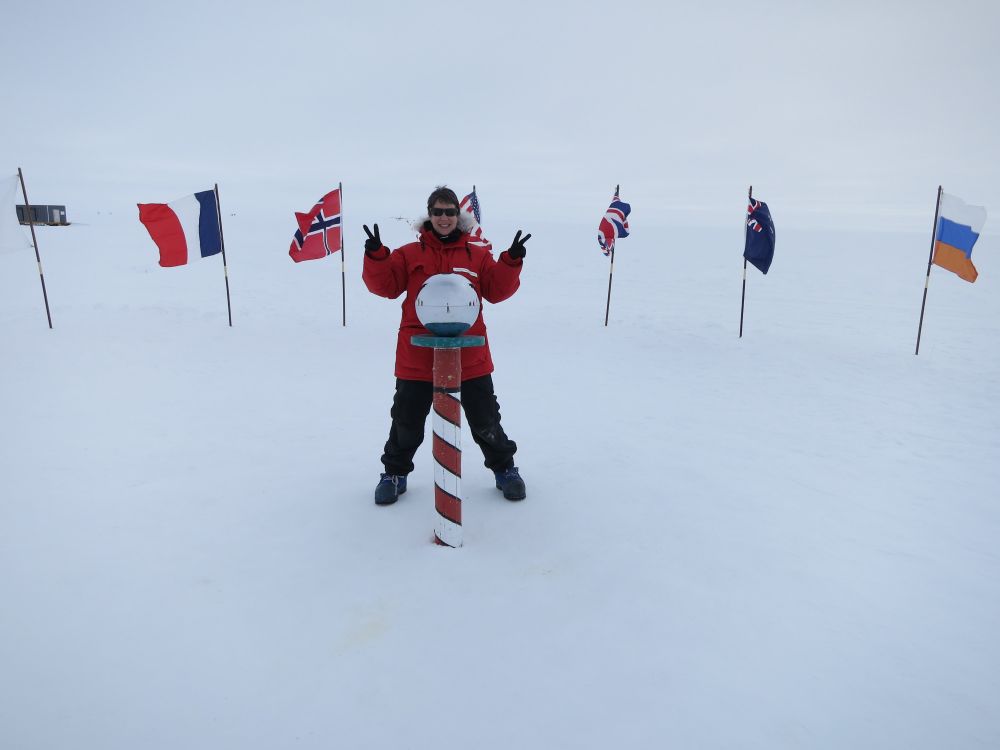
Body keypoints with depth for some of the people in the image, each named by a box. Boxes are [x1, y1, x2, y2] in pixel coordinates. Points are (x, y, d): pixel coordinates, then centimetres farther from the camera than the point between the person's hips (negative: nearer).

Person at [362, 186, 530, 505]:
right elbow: (385, 285, -2)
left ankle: (504, 467, 33)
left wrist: (511, 262, -13)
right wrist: (376, 256, -17)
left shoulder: (477, 254, 5)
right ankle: (395, 472, 33)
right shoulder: (409, 254, 3)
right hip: (418, 354, 0)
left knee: (485, 418, 13)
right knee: (407, 419, 12)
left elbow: (497, 290, 1)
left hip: (469, 355, 0)